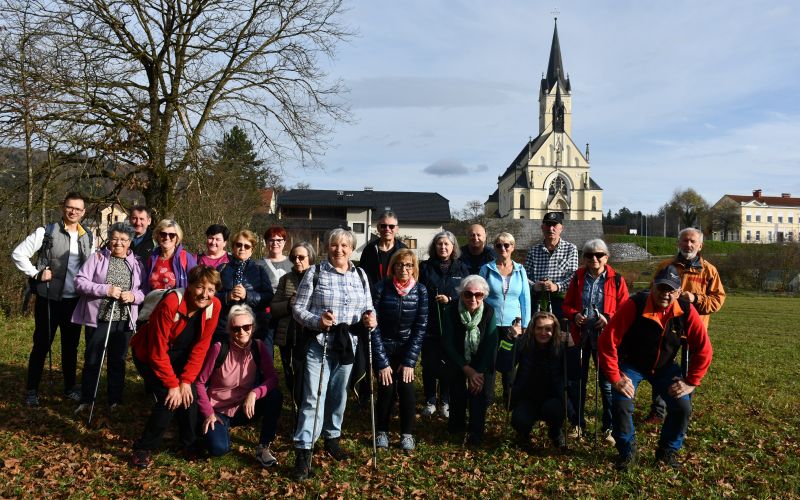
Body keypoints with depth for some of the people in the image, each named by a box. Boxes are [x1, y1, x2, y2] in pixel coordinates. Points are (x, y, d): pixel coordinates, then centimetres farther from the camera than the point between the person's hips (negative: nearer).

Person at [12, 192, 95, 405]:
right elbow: (18, 254, -6)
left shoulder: (88, 237, 8)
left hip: (75, 300, 4)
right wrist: (37, 273, -12)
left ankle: (70, 387, 24)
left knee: (71, 346, 12)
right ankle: (32, 390, 17)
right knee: (42, 345, 5)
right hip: (49, 298, -4)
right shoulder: (46, 232, -6)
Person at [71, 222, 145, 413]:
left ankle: (115, 401, 23)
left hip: (124, 321, 2)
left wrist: (134, 295, -15)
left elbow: (145, 290, 7)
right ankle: (86, 400, 21)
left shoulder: (136, 263, 7)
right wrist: (106, 290, -19)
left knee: (118, 361, 12)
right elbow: (80, 282, -7)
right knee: (92, 360, 7)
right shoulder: (97, 257, 0)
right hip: (98, 318, -2)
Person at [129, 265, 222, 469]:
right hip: (149, 353, -5)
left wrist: (186, 381, -15)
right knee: (169, 399, -18)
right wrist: (173, 385, -23)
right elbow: (157, 352, -27)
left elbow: (201, 346, -11)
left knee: (189, 394, -8)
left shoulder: (214, 306, -18)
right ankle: (143, 448, 1)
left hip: (178, 353, 5)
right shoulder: (171, 304, -33)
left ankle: (190, 444, 14)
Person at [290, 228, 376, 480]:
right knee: (313, 397, -8)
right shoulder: (314, 273, -5)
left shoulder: (360, 275, 7)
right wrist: (317, 321, -23)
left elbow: (368, 308, 11)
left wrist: (370, 319, -11)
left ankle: (332, 438, 35)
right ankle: (303, 452, -1)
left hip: (347, 345, 4)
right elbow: (298, 308, -6)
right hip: (319, 344, -4)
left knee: (338, 394, 16)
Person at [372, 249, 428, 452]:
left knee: (406, 388, -7)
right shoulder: (381, 288, -16)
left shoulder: (420, 291, -10)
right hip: (384, 346, -1)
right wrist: (382, 362, -17)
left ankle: (407, 434, 11)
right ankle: (382, 431, 15)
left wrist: (409, 361, -12)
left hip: (407, 347, 1)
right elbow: (374, 326, -14)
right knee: (386, 388, -7)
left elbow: (420, 328, -8)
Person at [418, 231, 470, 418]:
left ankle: (445, 402, 20)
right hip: (429, 324, 0)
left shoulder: (461, 268, 7)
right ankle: (430, 402, 20)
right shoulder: (425, 267, 5)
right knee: (429, 364, 6)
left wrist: (450, 299, -14)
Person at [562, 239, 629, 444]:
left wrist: (609, 318, -19)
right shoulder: (578, 278, 6)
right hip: (580, 335, 3)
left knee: (607, 381, 4)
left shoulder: (616, 279, -2)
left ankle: (609, 427, 17)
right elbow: (567, 304, 9)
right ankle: (577, 423, 24)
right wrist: (574, 315, -12)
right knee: (578, 380, 10)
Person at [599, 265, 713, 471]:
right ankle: (627, 452, 6)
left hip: (664, 366, 3)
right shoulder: (634, 305, -29)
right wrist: (615, 377, -24)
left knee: (683, 406, -12)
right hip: (631, 363, -3)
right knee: (622, 404, -21)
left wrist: (691, 382, -11)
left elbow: (703, 349, -9)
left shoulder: (686, 311, -20)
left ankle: (668, 451, 15)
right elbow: (607, 342, -27)